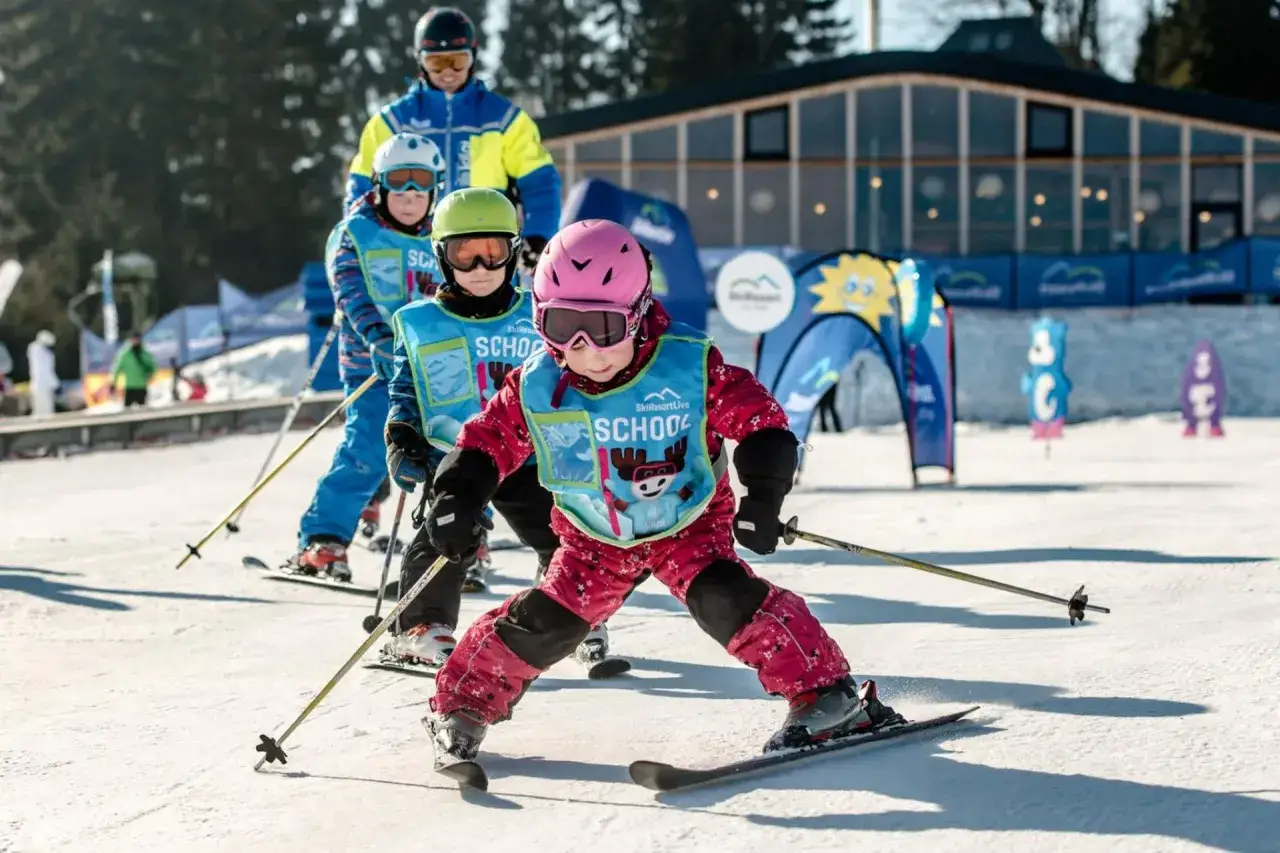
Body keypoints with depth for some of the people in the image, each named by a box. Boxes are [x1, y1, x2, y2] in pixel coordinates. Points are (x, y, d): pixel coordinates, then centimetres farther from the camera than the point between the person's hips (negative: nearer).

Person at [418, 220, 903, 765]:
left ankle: (826, 694, -14)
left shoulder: (691, 369, -25)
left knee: (724, 601, -24)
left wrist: (763, 496, -26)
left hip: (687, 522, -2)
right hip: (594, 537, 2)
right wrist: (458, 497, -15)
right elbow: (490, 438, -3)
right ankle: (463, 703, 17)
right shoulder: (536, 387, -17)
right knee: (541, 624, -6)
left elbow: (759, 418, -18)